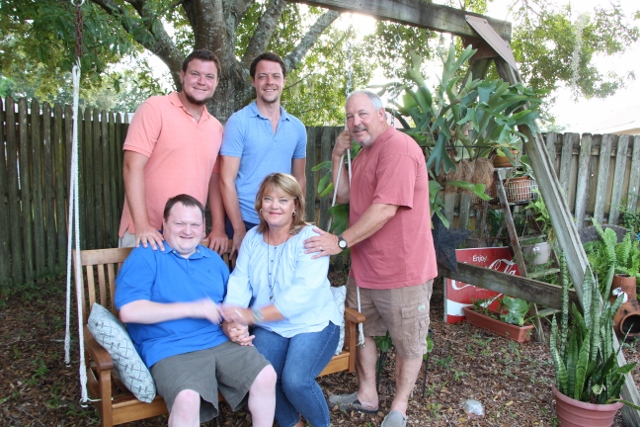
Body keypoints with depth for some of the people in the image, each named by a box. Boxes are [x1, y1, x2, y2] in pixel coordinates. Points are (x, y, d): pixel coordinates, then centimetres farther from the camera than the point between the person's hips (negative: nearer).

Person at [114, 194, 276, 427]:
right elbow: (129, 311, -14)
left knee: (266, 376, -14)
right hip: (171, 349, -5)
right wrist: (192, 308, -16)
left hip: (221, 341, 5)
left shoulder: (213, 260, 17)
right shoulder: (145, 256, -1)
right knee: (187, 398, -32)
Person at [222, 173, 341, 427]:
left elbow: (302, 294, -26)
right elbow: (239, 283, -5)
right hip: (270, 327, 4)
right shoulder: (252, 238, 4)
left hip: (314, 324, -4)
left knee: (294, 380, -25)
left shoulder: (310, 239, -14)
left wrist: (253, 315, -34)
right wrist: (232, 321, -25)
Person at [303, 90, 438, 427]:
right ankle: (367, 396, 40)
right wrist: (338, 155, 3)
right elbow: (344, 196, 15)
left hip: (403, 268, -9)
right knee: (360, 331, 20)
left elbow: (386, 208, -26)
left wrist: (341, 241, -22)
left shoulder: (398, 147, -18)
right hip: (364, 267, 10)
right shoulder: (363, 153, 14)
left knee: (408, 343, 10)